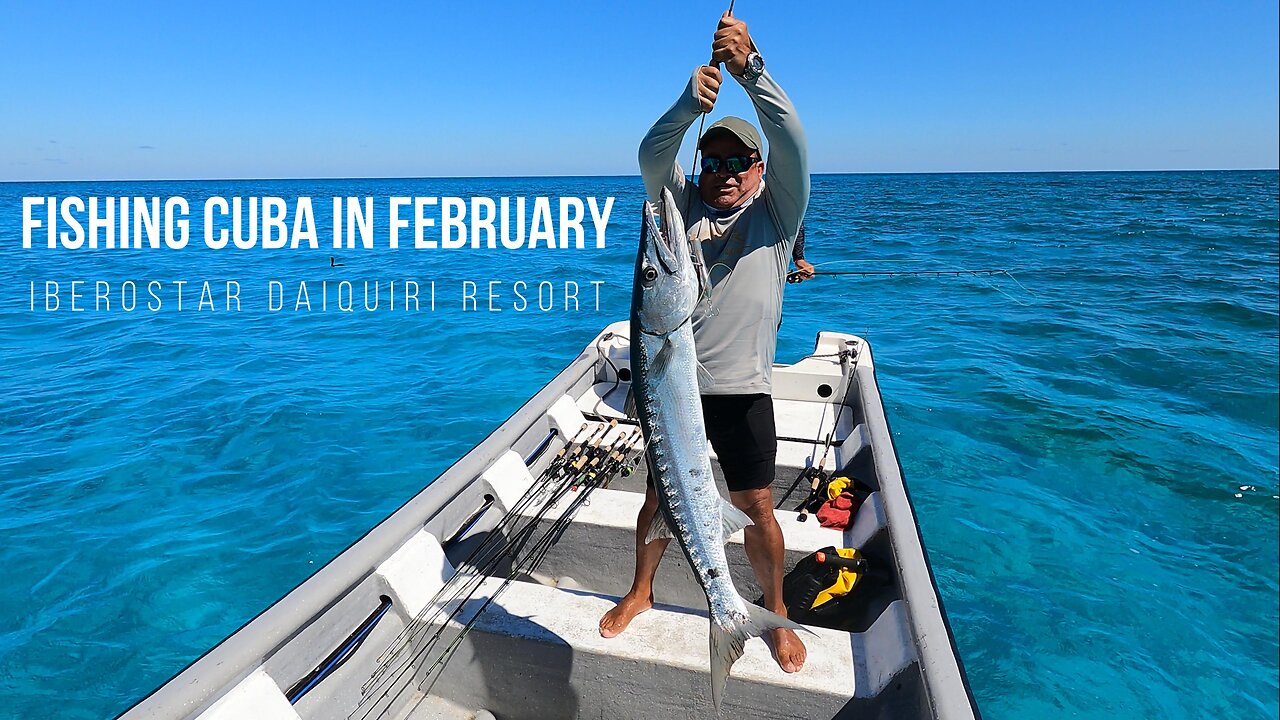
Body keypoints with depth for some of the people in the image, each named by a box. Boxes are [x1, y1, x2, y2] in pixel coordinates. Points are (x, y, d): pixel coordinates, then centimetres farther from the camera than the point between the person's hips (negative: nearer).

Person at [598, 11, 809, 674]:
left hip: (743, 391, -1)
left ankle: (776, 615, 32)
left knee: (757, 508, 8)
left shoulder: (776, 213, 1)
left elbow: (790, 142, -15)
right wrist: (691, 102, -32)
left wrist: (751, 68, -28)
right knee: (660, 496, 16)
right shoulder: (683, 204, 5)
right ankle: (640, 592, 40)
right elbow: (651, 156, -13)